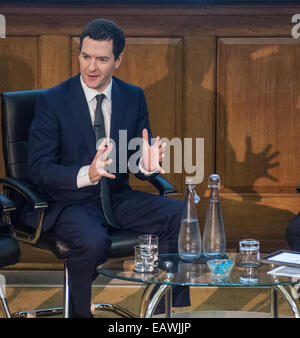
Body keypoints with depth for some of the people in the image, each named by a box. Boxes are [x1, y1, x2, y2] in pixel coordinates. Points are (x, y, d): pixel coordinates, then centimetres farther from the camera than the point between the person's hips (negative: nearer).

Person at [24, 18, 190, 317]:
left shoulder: (134, 97, 5)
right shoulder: (52, 101, -7)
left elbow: (139, 158, 5)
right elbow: (38, 169, -12)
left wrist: (147, 165, -22)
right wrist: (86, 174, -31)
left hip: (118, 198, 4)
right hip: (69, 202, -4)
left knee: (182, 215, -19)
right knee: (93, 241, -36)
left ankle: (168, 308, -6)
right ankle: (79, 312, -9)